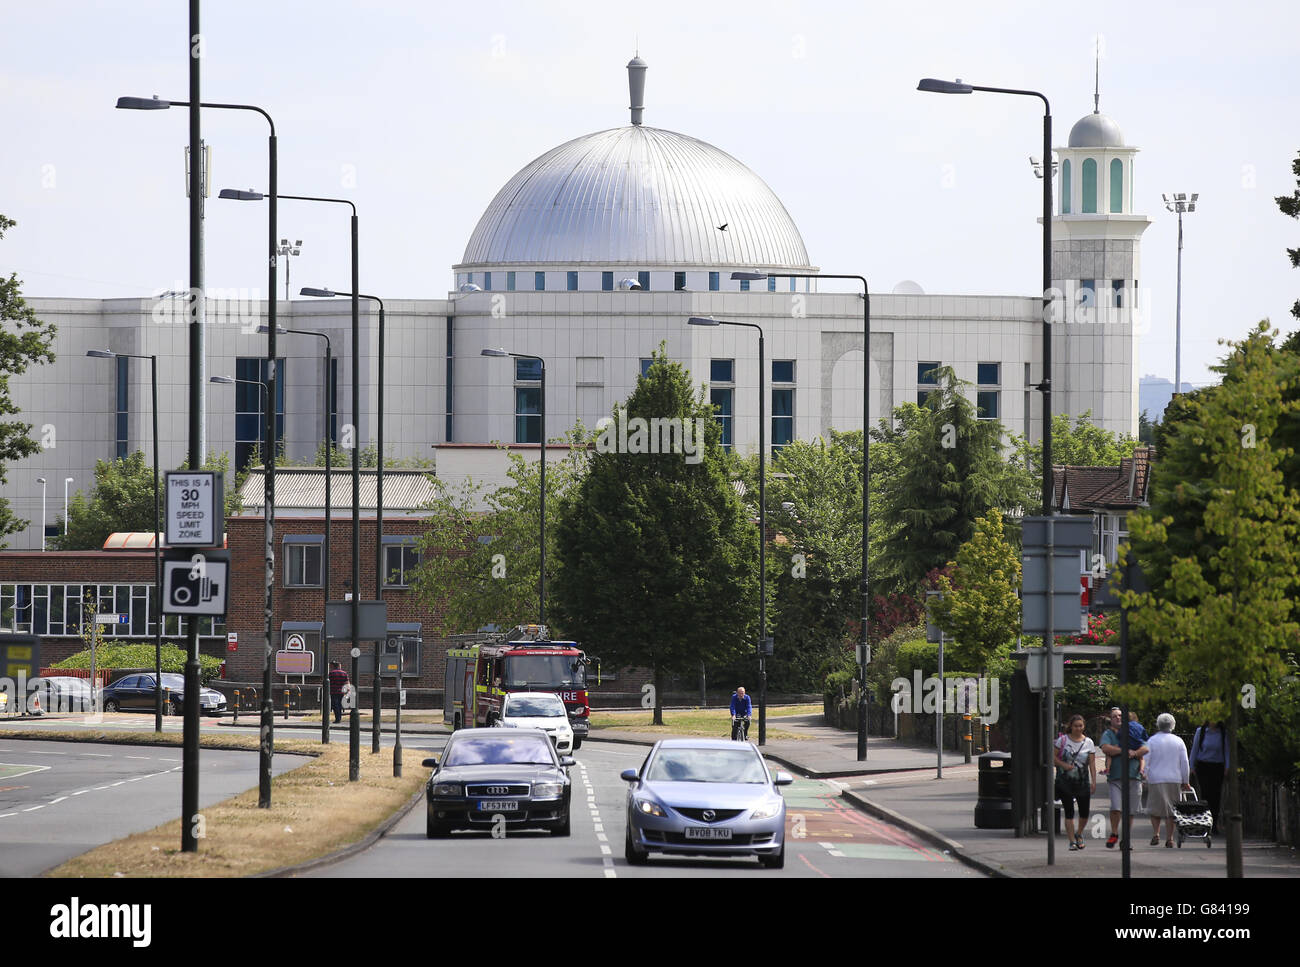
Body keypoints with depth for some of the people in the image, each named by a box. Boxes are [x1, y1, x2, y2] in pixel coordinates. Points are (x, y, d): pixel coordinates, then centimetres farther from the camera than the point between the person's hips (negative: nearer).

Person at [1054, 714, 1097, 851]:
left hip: (1082, 782, 2)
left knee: (1084, 812, 1)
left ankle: (1079, 833, 29)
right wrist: (1063, 765, -16)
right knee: (1069, 812, -5)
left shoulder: (1088, 743, 5)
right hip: (1065, 781, -2)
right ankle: (1072, 841, 0)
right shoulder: (1063, 740, 1)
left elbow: (1092, 764, 3)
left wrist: (1094, 781, -5)